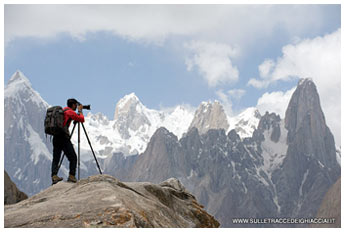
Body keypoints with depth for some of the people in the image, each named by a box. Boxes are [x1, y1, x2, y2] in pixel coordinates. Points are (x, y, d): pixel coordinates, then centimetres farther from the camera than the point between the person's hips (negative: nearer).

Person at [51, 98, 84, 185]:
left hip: (56, 138, 8)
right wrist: (80, 110, 10)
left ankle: (54, 176, -6)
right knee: (73, 158, 1)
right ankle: (71, 176, -5)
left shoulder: (62, 110, 20)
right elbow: (82, 119, -4)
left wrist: (78, 111, 29)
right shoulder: (70, 112, -5)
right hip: (63, 138, -8)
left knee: (55, 159, 6)